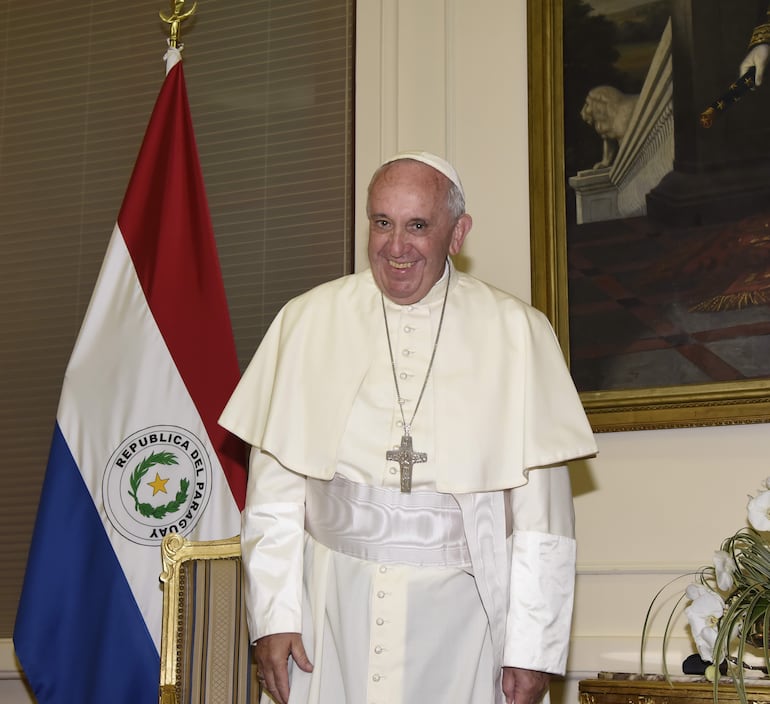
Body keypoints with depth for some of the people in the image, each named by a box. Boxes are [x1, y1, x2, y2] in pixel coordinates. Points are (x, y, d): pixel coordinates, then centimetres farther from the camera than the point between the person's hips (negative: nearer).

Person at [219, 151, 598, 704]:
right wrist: (275, 616, -2)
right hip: (330, 609, 1)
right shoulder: (308, 321, 3)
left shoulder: (516, 333, -1)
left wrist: (534, 649, -6)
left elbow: (541, 509, -3)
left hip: (460, 611, -1)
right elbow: (274, 492, 4)